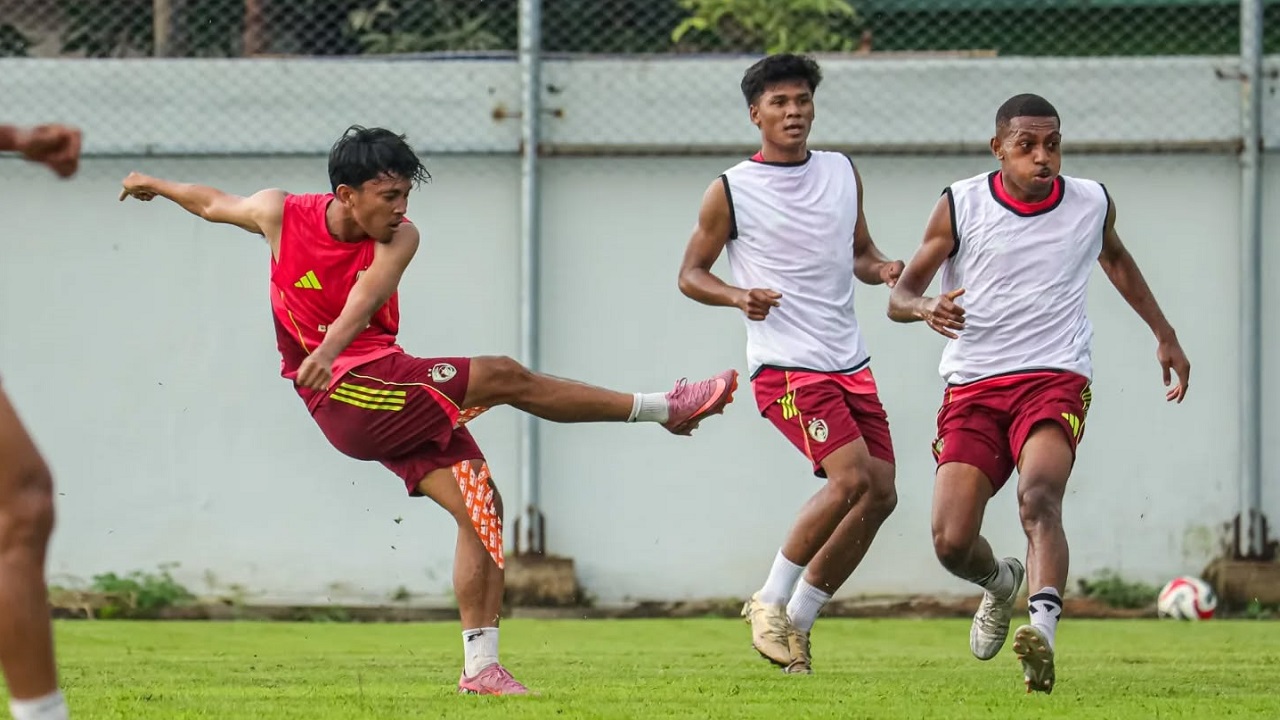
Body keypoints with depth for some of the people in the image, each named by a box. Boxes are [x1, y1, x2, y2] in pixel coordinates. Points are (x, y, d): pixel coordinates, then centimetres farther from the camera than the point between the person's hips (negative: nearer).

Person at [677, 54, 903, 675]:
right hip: (785, 365, -6)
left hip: (850, 362, 6)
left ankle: (797, 618, 14)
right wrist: (738, 296, -16)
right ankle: (771, 600, -5)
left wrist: (882, 270, 0)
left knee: (880, 493, 0)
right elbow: (690, 274, 3)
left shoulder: (843, 173, 11)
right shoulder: (730, 192, -3)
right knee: (851, 477, -22)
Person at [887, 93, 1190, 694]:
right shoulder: (960, 206, -1)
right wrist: (926, 308, -22)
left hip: (1054, 379, -1)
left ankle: (1042, 632, -48)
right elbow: (899, 295, 2)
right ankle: (1002, 583, 27)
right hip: (972, 386, 1)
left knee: (1038, 497, -31)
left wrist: (1166, 337, 33)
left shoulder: (1092, 204, 5)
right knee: (951, 541, -9)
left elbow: (1115, 258, 30)